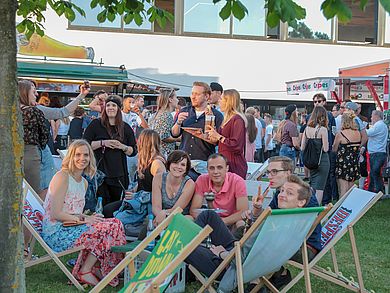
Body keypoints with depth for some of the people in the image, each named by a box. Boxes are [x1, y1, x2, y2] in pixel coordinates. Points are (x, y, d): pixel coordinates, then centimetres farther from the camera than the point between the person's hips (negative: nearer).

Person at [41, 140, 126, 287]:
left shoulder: (83, 182, 16)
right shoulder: (62, 177, -11)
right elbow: (55, 214, -17)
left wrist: (89, 217, -2)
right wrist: (83, 218, -14)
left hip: (70, 228, 8)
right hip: (56, 232, -8)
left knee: (115, 224, -8)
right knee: (109, 228, -17)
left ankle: (96, 269, -3)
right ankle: (85, 272, -7)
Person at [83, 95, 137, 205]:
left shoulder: (125, 128, 11)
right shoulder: (96, 124, 4)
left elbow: (133, 151, 10)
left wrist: (122, 147, -9)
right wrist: (102, 143, -13)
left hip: (119, 175, 3)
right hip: (99, 173, -3)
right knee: (102, 204, -6)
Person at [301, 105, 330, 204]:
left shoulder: (307, 128, 3)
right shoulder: (323, 129, -13)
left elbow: (302, 148, 4)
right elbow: (325, 149, -14)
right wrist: (327, 144, 6)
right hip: (322, 160, -5)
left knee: (312, 187, 17)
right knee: (319, 188, 2)